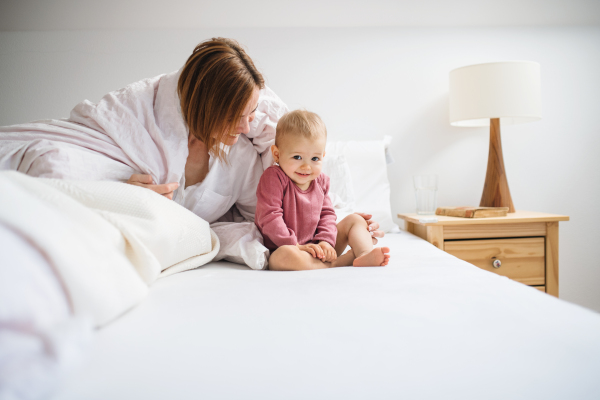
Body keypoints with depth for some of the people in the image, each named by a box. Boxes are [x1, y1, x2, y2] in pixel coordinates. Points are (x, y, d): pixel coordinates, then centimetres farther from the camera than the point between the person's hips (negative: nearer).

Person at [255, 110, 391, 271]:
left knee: (355, 220, 5)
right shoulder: (273, 178, -15)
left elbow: (326, 213, 8)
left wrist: (325, 241, -11)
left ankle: (365, 254, -23)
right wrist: (295, 246, -23)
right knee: (283, 256, -42)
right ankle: (337, 263, -29)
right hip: (281, 249, -7)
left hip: (316, 248, 7)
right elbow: (269, 217, -21)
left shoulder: (320, 181, 6)